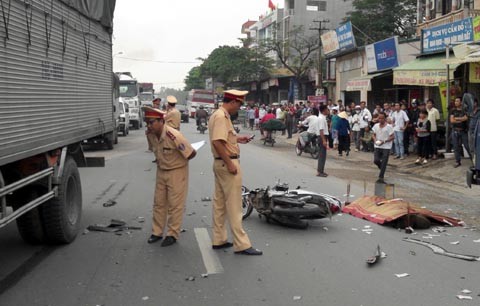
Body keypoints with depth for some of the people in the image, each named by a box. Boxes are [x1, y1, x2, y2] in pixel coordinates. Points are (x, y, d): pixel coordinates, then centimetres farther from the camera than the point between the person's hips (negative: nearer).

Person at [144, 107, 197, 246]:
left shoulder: (173, 136, -28)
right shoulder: (153, 135, -5)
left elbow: (192, 153, -22)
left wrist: (178, 162, -6)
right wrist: (161, 163, 8)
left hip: (177, 172, -7)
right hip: (161, 171, 7)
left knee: (175, 205, 2)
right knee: (159, 203, 12)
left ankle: (172, 234, 13)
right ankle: (157, 232, 22)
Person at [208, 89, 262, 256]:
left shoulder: (217, 114, 14)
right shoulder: (222, 116, -17)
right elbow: (217, 142, -26)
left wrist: (237, 138, 16)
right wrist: (230, 164, -24)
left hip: (220, 163, 11)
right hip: (228, 162, -11)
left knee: (220, 203, 14)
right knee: (234, 205, -7)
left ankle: (219, 240, 23)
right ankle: (241, 244, -2)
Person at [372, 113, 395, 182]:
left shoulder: (389, 127, -11)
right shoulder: (376, 126, 4)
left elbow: (393, 137, -10)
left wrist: (384, 141, -20)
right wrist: (375, 140, -7)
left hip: (386, 147, -4)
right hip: (377, 146, 4)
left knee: (383, 163, -2)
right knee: (376, 160, -5)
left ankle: (381, 177, 5)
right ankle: (382, 169, 27)